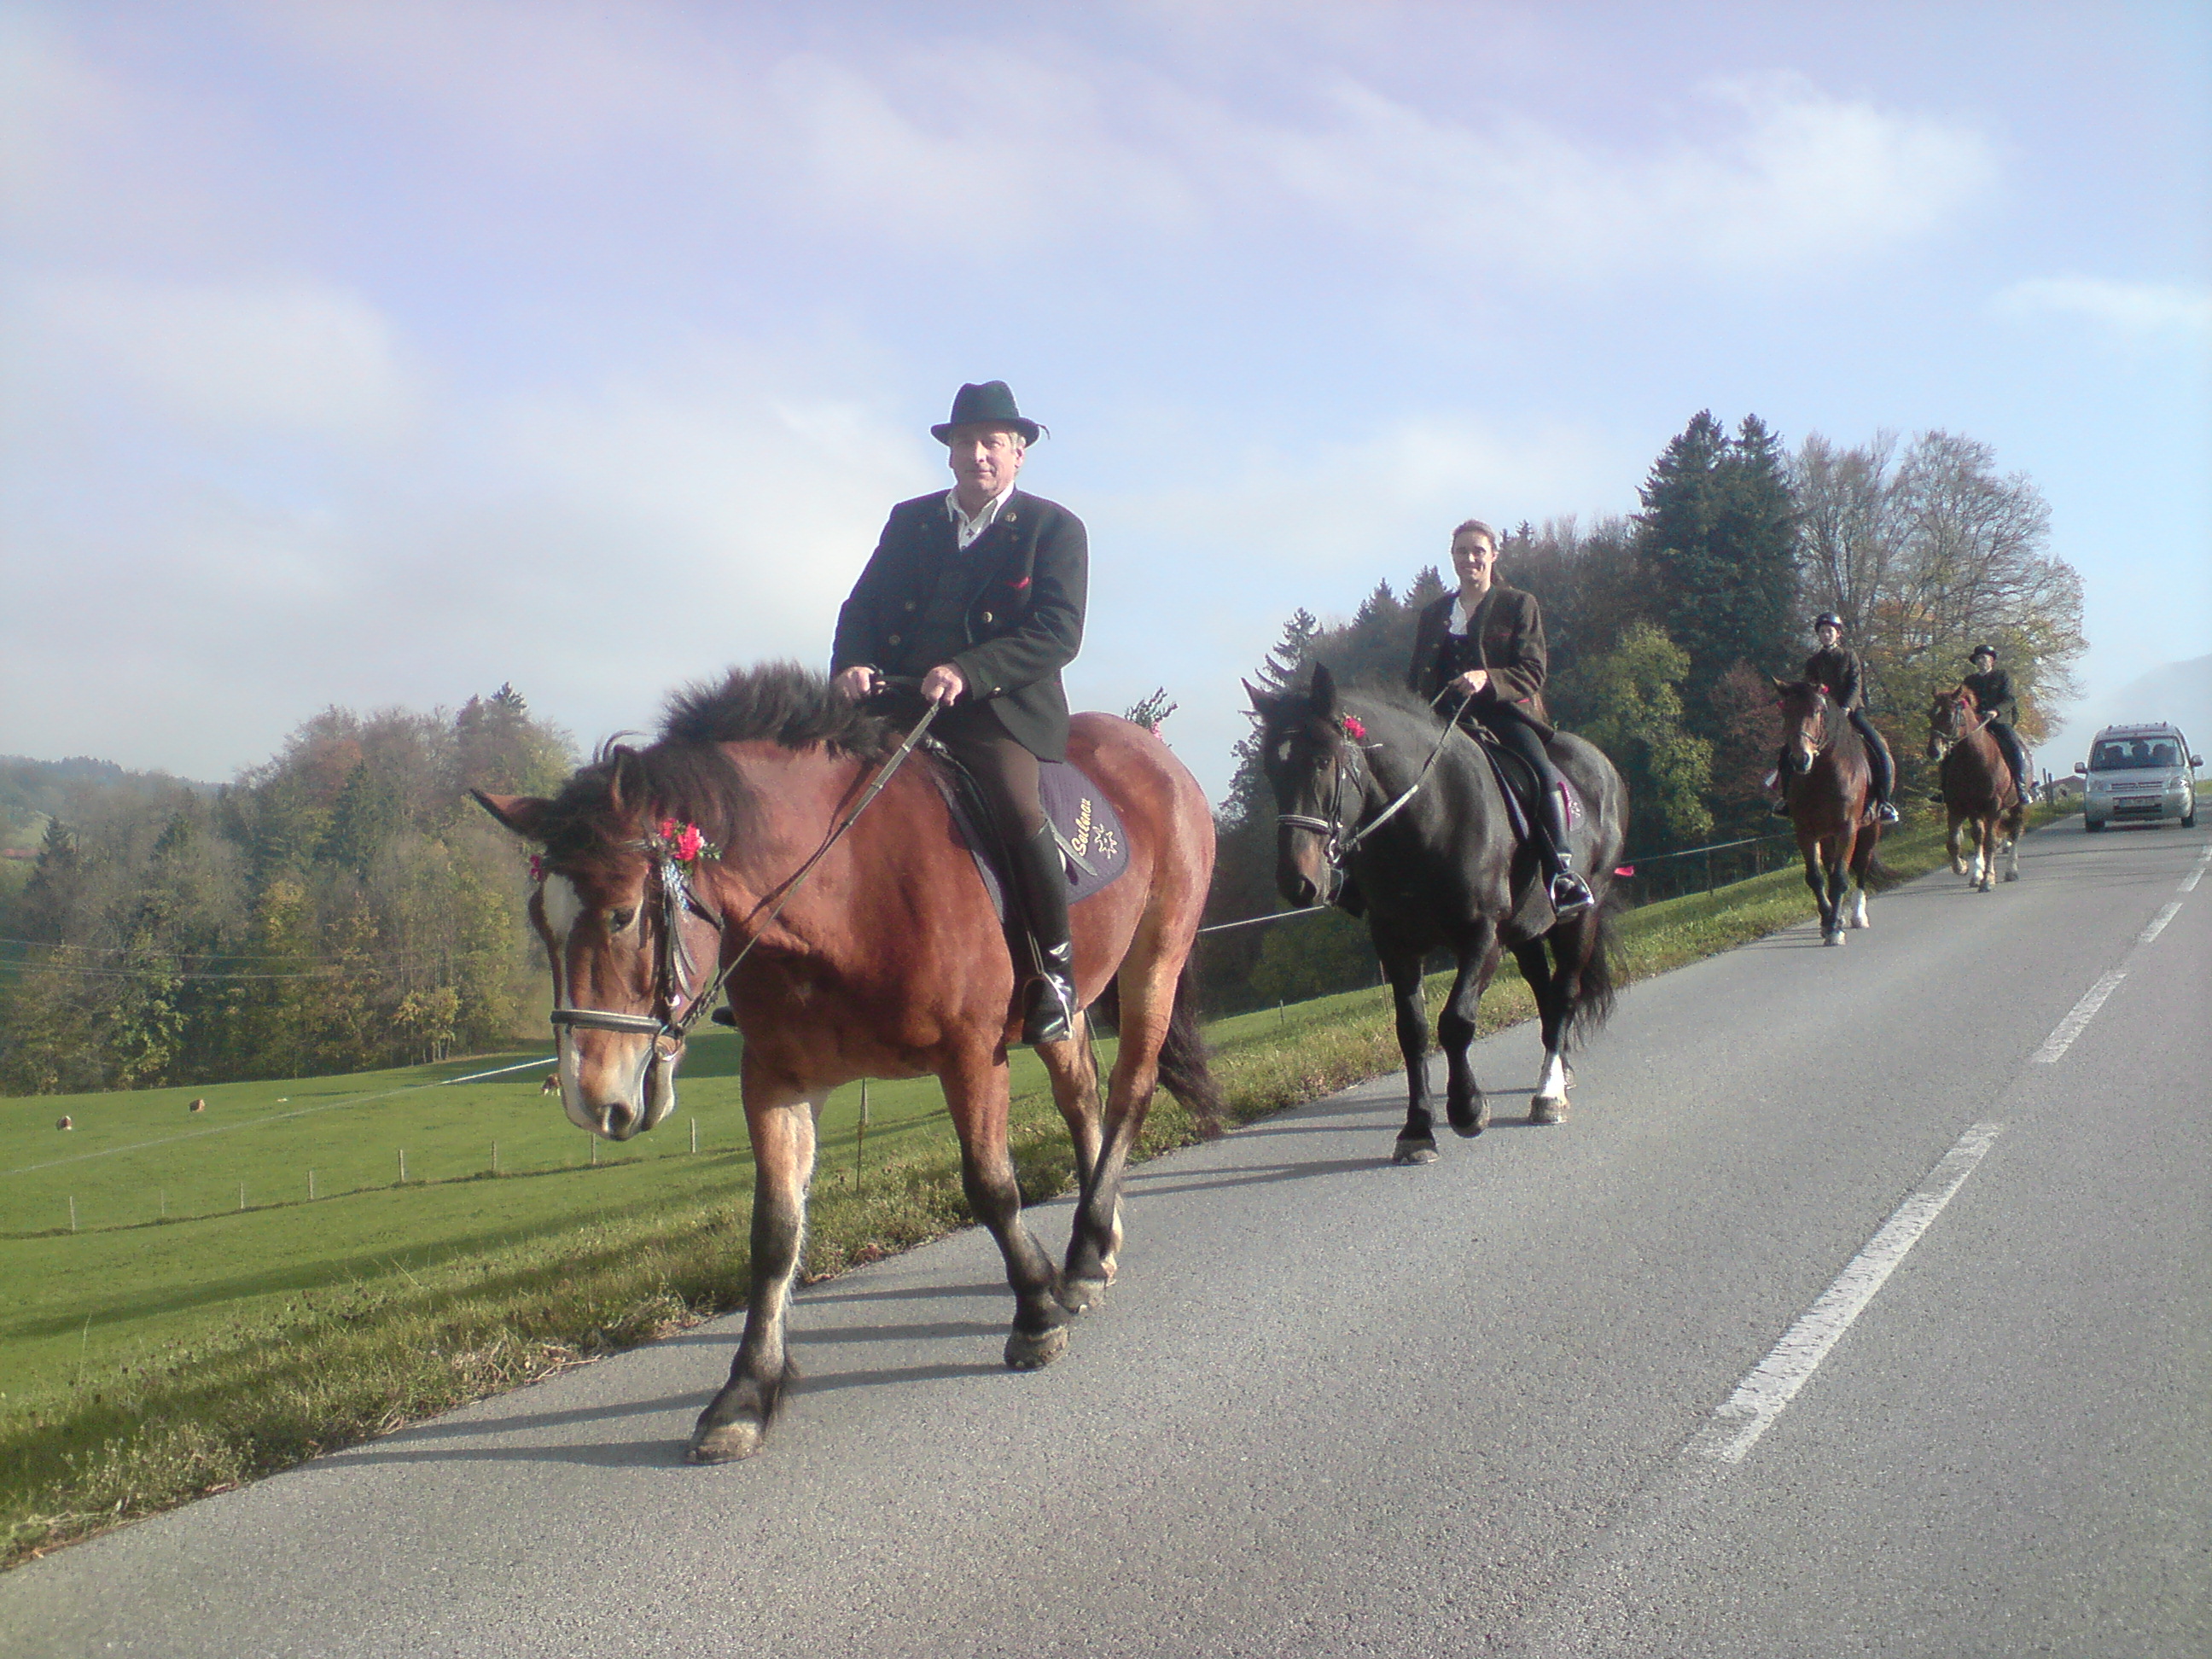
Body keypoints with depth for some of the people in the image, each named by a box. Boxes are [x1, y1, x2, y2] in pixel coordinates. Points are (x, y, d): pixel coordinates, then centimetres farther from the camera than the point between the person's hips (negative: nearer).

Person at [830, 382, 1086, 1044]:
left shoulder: (1054, 528, 4)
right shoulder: (908, 521, 19)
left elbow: (1059, 633, -8)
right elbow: (862, 607, 14)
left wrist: (968, 672, -22)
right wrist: (852, 665, -10)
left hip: (1000, 710, -5)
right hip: (899, 700, 5)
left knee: (1016, 810, -30)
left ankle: (1054, 970, -10)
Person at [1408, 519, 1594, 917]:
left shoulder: (1520, 605, 11)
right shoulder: (1432, 614, 22)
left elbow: (1532, 673, 0)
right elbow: (1416, 678, 22)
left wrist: (1486, 679, -20)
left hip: (1505, 712, -3)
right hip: (1446, 718, 3)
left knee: (1540, 769, -31)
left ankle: (1562, 872, -29)